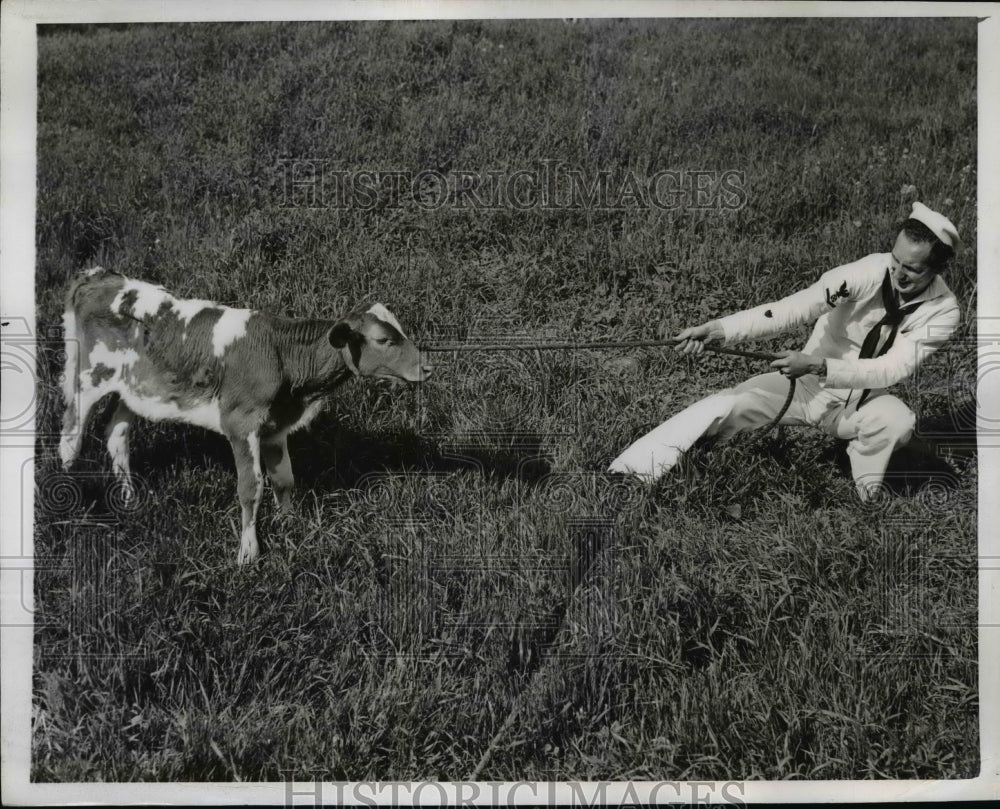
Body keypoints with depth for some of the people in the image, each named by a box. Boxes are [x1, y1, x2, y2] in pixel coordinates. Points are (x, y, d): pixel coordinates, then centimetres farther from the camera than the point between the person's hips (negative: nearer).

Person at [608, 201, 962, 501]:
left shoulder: (942, 310, -17)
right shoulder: (873, 270, -19)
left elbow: (892, 368, -26)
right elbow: (799, 306, -31)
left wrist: (818, 365, -40)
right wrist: (717, 329, -43)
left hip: (859, 404, 0)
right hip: (808, 385, 0)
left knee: (898, 420, -34)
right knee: (727, 404, -22)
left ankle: (863, 498, -7)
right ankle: (621, 477, -22)